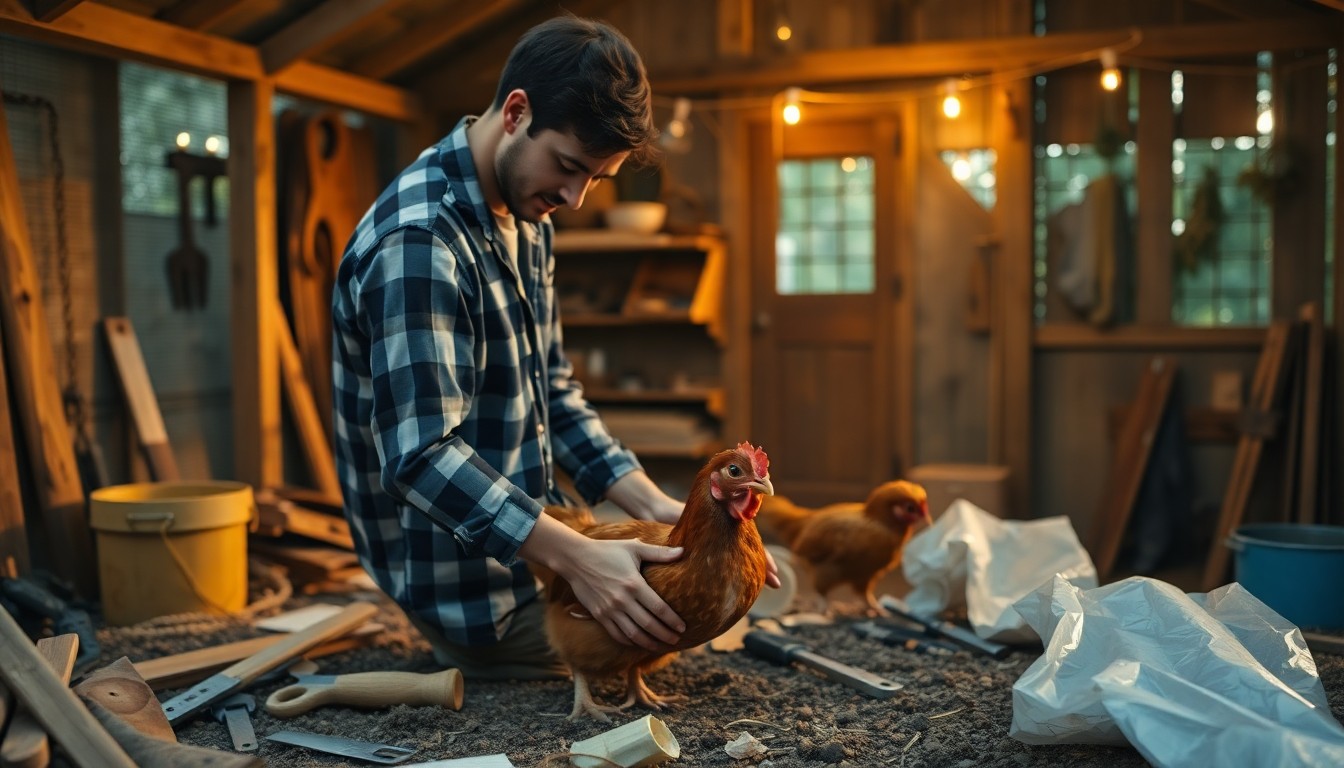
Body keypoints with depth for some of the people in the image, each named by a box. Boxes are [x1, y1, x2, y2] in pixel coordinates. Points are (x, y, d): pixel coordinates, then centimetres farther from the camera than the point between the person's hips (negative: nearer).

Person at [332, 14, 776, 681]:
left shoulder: (526, 220, 7)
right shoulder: (418, 243, -25)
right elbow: (422, 458, -30)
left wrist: (651, 502, -1)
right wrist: (576, 558, -35)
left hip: (526, 540, 9)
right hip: (473, 590, -9)